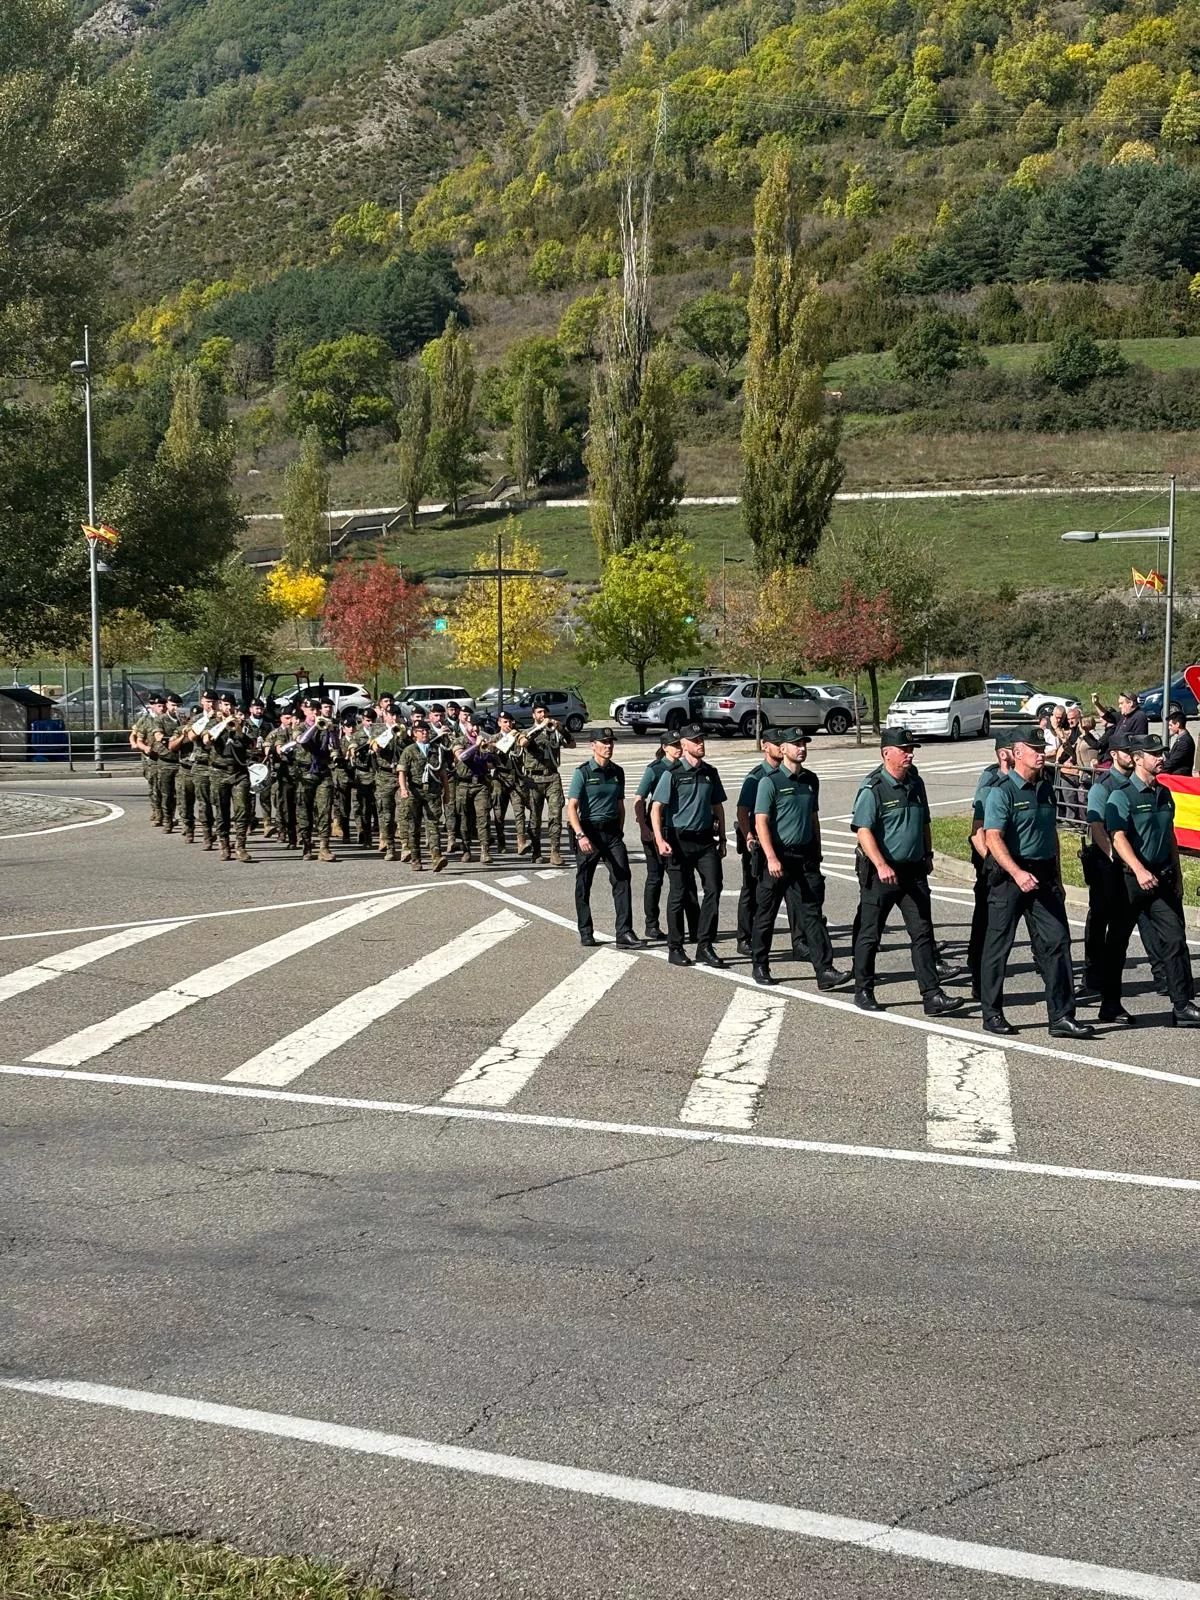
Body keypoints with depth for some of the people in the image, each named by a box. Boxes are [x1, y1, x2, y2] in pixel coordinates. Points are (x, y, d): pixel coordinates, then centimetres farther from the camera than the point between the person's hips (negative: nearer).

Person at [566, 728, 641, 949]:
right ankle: (585, 933, 17)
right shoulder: (582, 773, -6)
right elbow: (572, 807, -13)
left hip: (612, 831, 4)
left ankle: (624, 933, -12)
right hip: (589, 831, -4)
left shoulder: (617, 772, 10)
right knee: (584, 884, 5)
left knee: (622, 877, -9)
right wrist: (580, 835, -24)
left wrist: (619, 832, 14)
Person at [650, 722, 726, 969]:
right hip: (680, 841, -4)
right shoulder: (673, 774, -5)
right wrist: (660, 840, -21)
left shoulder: (710, 773, 11)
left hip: (705, 840, 4)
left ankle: (705, 946, 1)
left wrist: (722, 839, 17)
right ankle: (675, 949, 13)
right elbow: (656, 808, -10)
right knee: (680, 894, 3)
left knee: (713, 888, -6)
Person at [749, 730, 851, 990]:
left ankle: (824, 971, -9)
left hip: (805, 858, 5)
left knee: (812, 914, -3)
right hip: (777, 856, -5)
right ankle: (760, 966, 21)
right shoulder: (770, 781, -8)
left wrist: (817, 852, 18)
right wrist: (771, 858, -21)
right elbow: (761, 823, -13)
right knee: (766, 913, 7)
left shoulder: (811, 780, 11)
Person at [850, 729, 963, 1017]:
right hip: (879, 873, -6)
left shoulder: (916, 783, 10)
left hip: (913, 871, 6)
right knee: (870, 934, 6)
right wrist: (881, 865, -29)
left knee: (923, 933, 1)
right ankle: (863, 991, 19)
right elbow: (863, 830, -20)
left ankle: (932, 995, 0)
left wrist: (927, 855, 21)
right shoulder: (872, 788, -12)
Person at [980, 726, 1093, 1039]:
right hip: (1009, 878, -6)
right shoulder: (1002, 792, -9)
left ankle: (1062, 1018, 0)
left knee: (1057, 942, -1)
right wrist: (1017, 873, -29)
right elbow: (993, 838, -18)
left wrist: (1057, 879, 21)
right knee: (998, 946, 3)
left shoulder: (1046, 788, 14)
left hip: (1044, 878, 6)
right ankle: (992, 1014, 14)